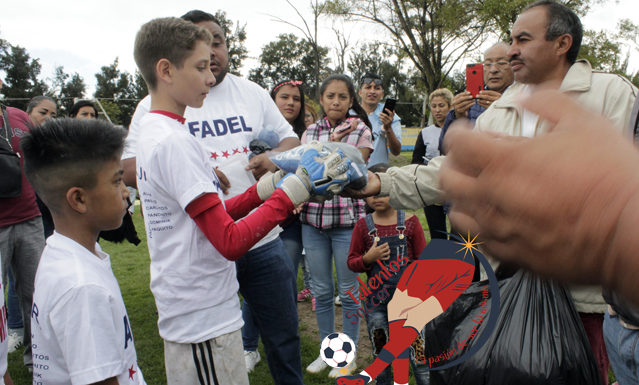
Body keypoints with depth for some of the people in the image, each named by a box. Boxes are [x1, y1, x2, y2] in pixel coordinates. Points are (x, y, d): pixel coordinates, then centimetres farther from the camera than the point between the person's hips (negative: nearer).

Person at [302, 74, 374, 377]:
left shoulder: (360, 131, 0)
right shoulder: (311, 132, 10)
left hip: (347, 218, -3)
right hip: (312, 218, 3)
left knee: (348, 291, 7)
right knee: (321, 290, 12)